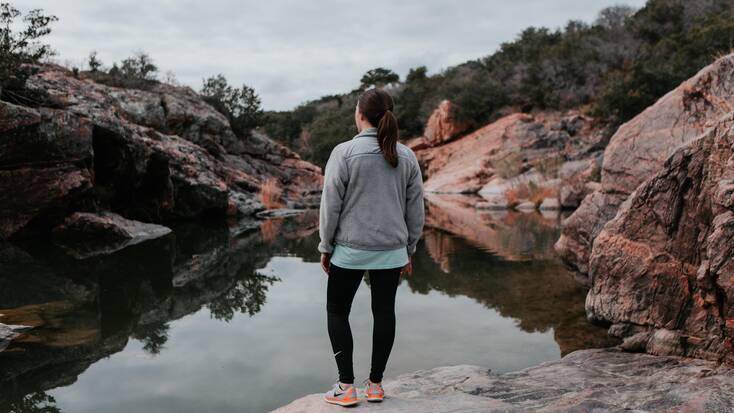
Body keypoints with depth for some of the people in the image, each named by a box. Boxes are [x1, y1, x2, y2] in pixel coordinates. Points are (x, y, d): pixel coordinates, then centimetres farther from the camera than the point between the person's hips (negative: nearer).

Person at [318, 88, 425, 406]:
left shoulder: (344, 152, -9)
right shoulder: (406, 156, 3)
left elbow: (331, 204, -7)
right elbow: (415, 209, 7)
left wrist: (325, 246, 3)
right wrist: (408, 251, 15)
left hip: (350, 250, -3)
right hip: (392, 251, 4)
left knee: (337, 312, 10)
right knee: (384, 313, 11)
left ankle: (347, 387, 10)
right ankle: (375, 384, 20)